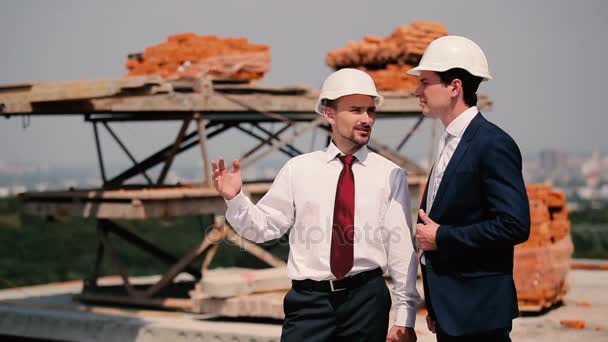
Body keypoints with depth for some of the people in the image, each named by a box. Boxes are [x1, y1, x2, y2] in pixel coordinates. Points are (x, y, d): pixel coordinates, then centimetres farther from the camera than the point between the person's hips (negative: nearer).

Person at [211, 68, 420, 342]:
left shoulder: (390, 175, -1)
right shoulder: (299, 169, 2)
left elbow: (402, 248, -2)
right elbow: (264, 227, 5)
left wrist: (405, 317, -3)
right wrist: (235, 199, -13)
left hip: (367, 298, 0)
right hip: (309, 299, 0)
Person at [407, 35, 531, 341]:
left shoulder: (493, 145, -14)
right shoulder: (450, 144, 13)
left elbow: (515, 225, -22)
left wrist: (441, 237, -15)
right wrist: (435, 307, 16)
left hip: (477, 310, -8)